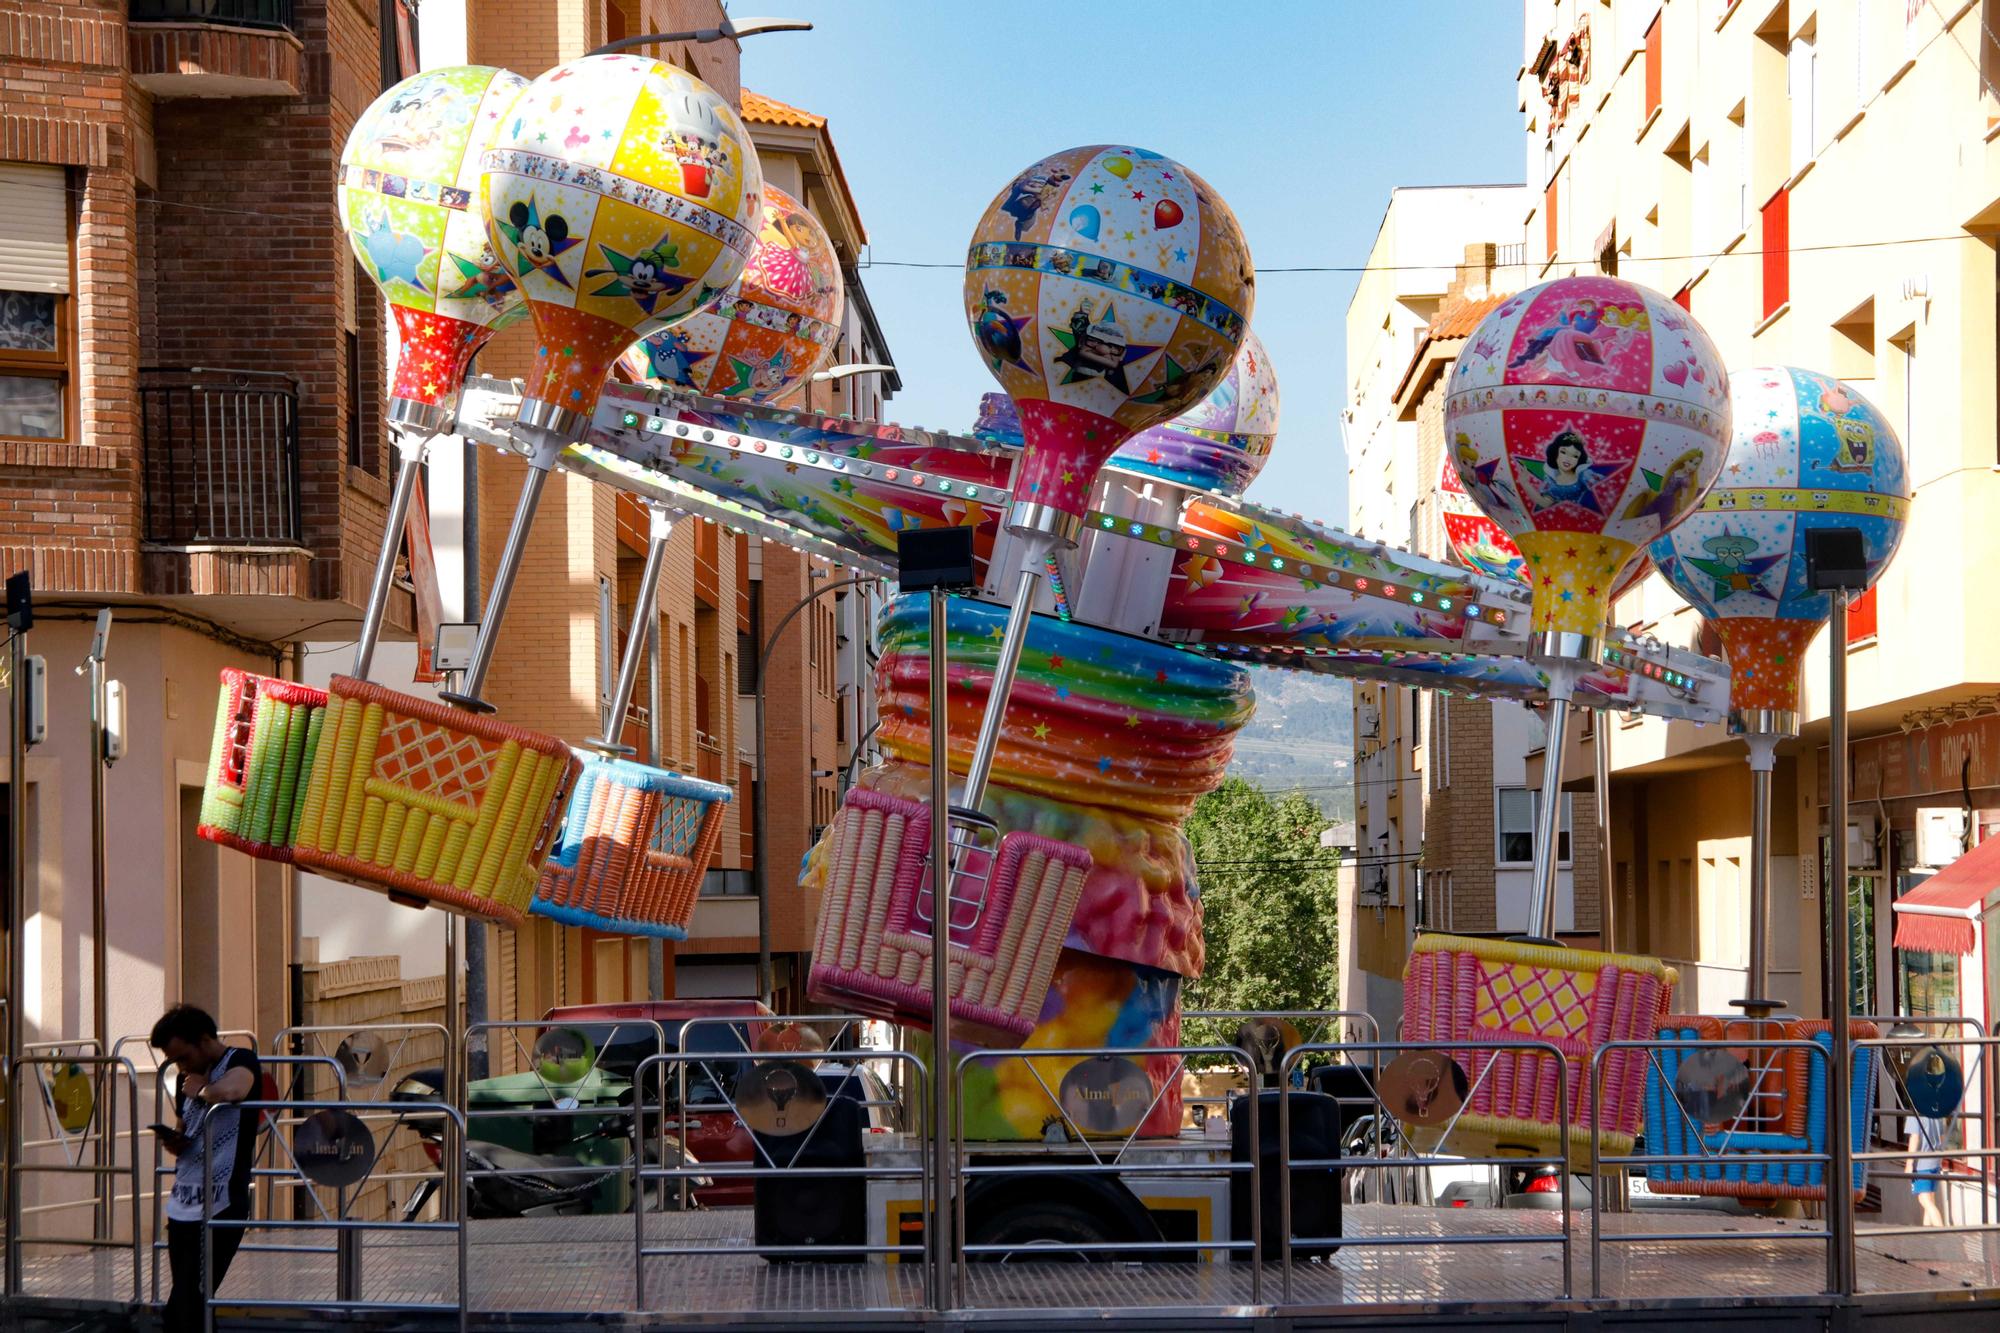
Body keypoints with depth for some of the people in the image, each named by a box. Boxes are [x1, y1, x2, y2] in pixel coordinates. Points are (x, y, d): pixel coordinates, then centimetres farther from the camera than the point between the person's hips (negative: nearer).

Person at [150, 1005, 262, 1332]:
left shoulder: (241, 1061, -6)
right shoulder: (187, 1081, 16)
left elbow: (230, 1090, -32)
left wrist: (201, 1090, -12)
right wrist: (173, 1141, 6)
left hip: (220, 1206, -8)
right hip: (182, 1208, 8)